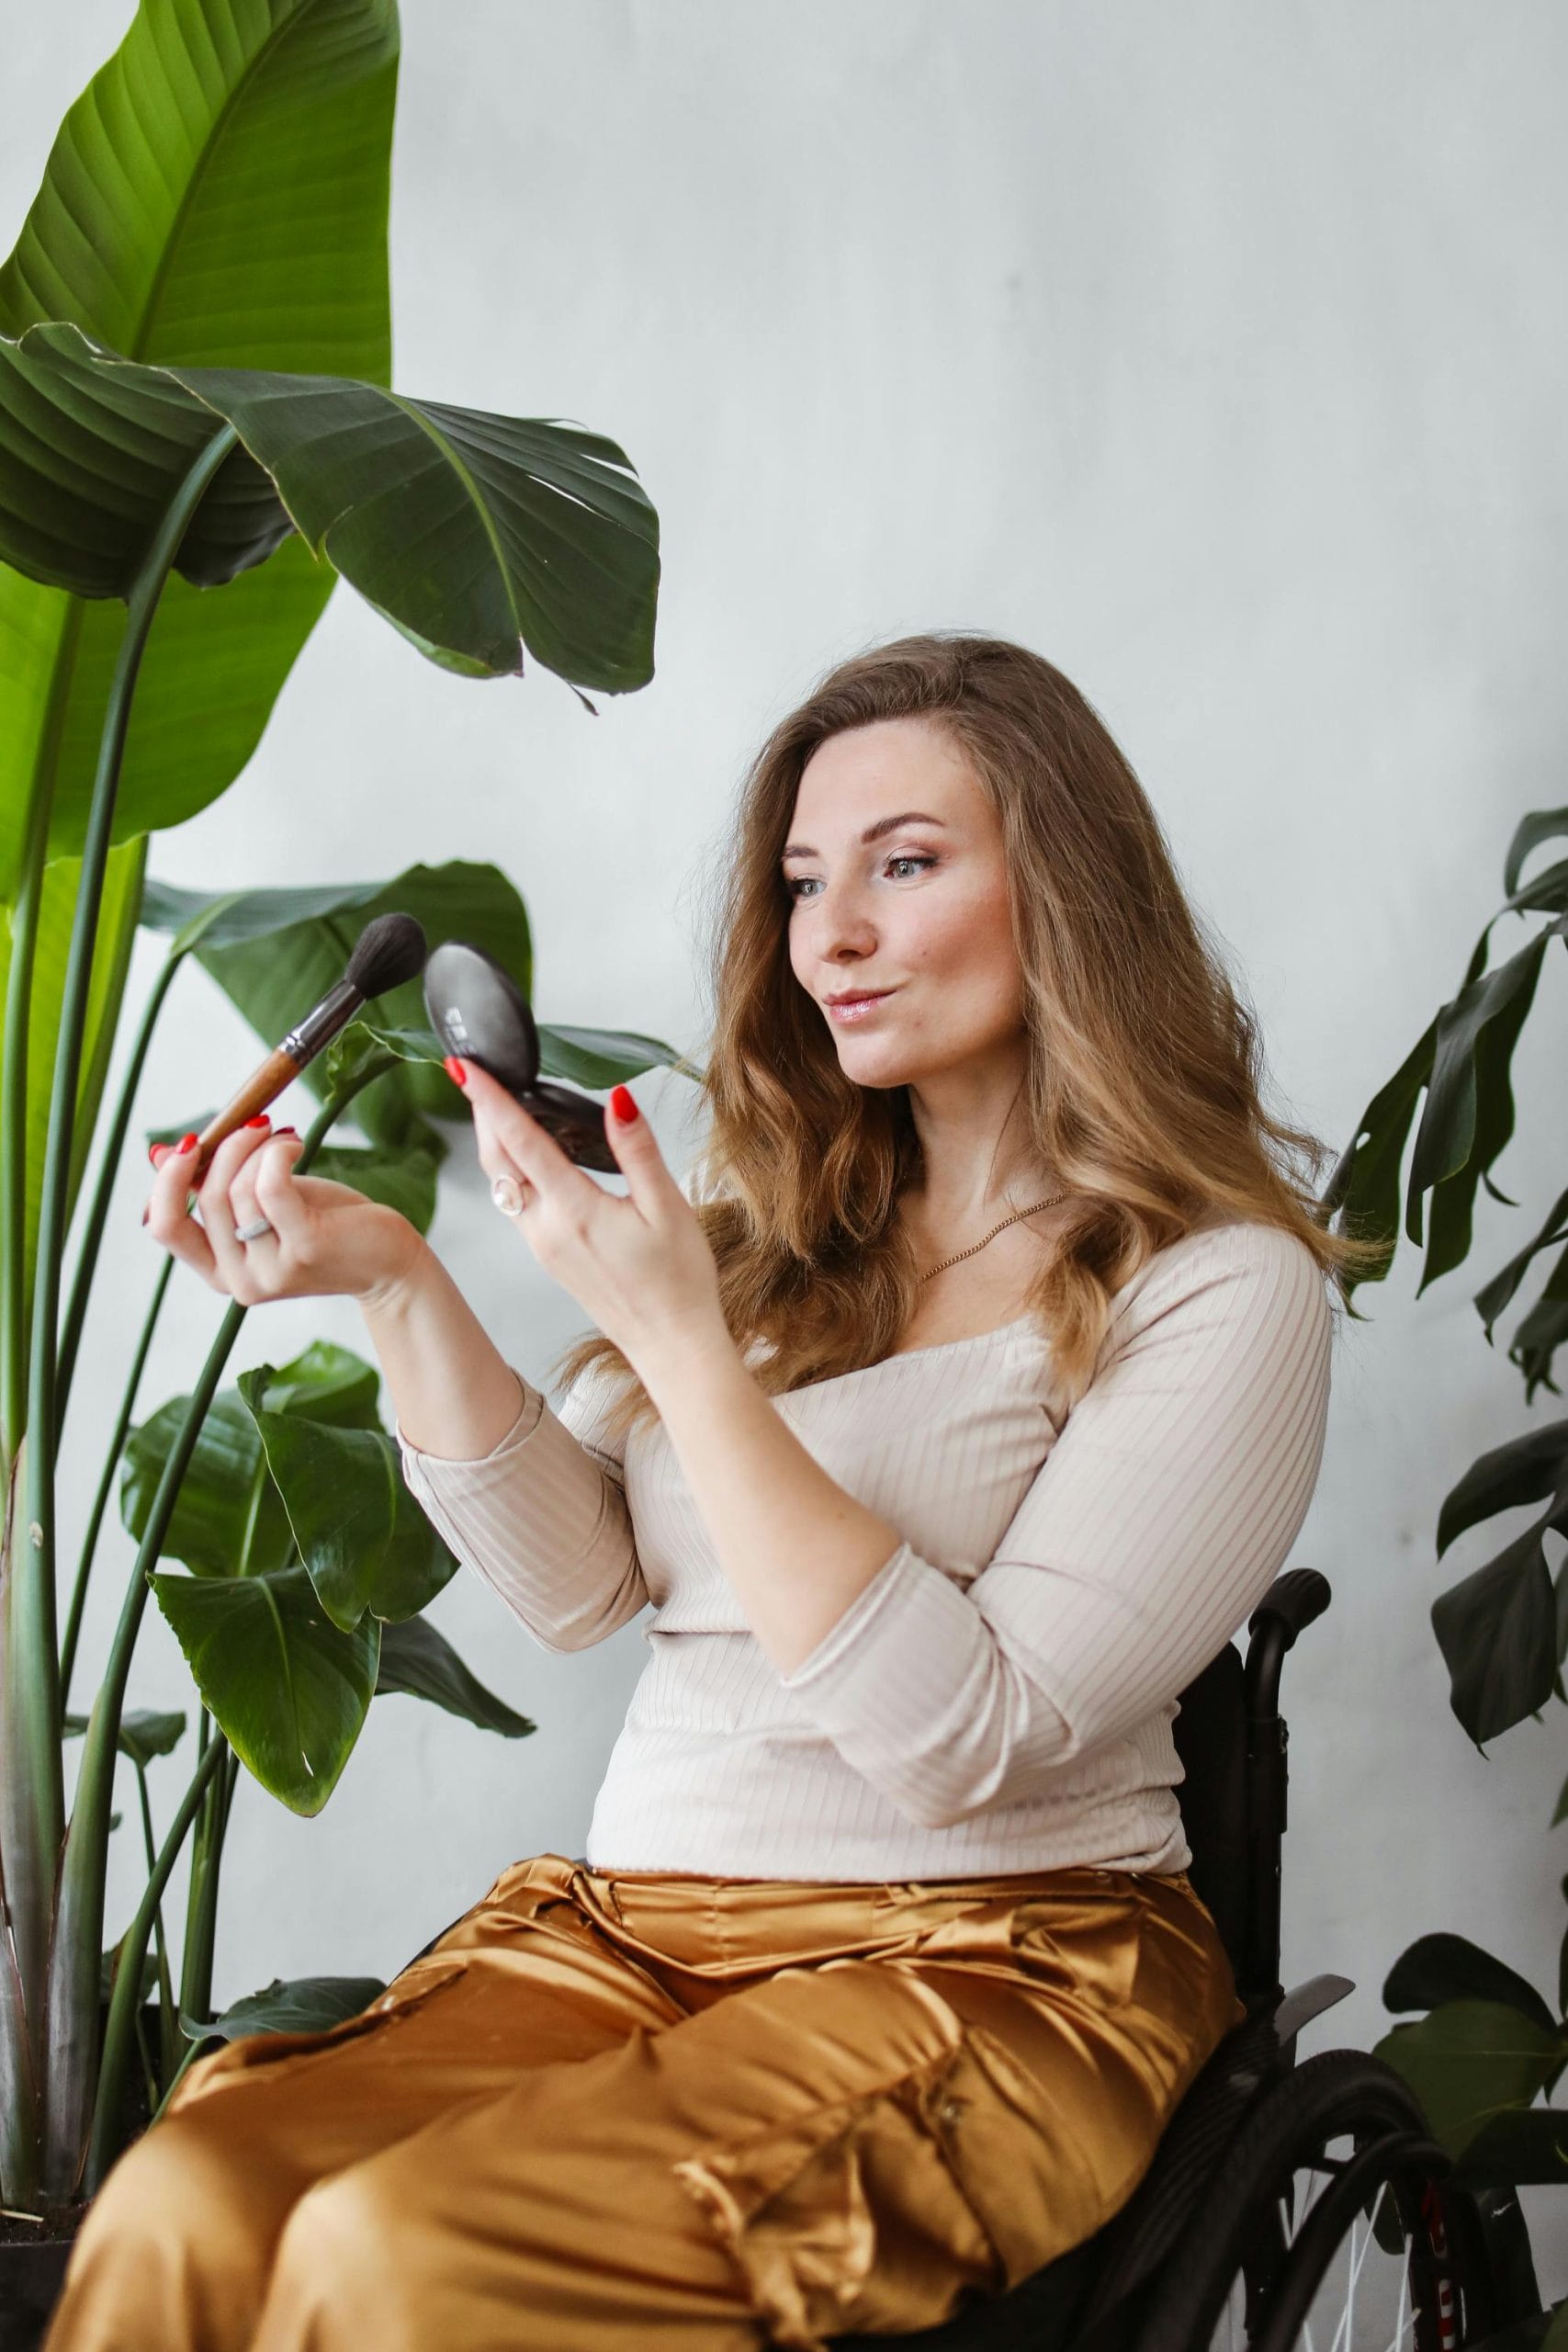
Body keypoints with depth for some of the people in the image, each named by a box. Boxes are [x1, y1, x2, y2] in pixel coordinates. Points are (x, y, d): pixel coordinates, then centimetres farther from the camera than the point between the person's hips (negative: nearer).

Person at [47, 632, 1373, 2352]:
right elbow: (580, 1585, 8)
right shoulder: (781, 1226, 15)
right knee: (182, 2212, -24)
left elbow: (964, 1740, -15)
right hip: (629, 1928, 5)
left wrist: (676, 1338, -19)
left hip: (999, 1964, -5)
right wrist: (394, 1284, -5)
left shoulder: (1216, 1287, -5)